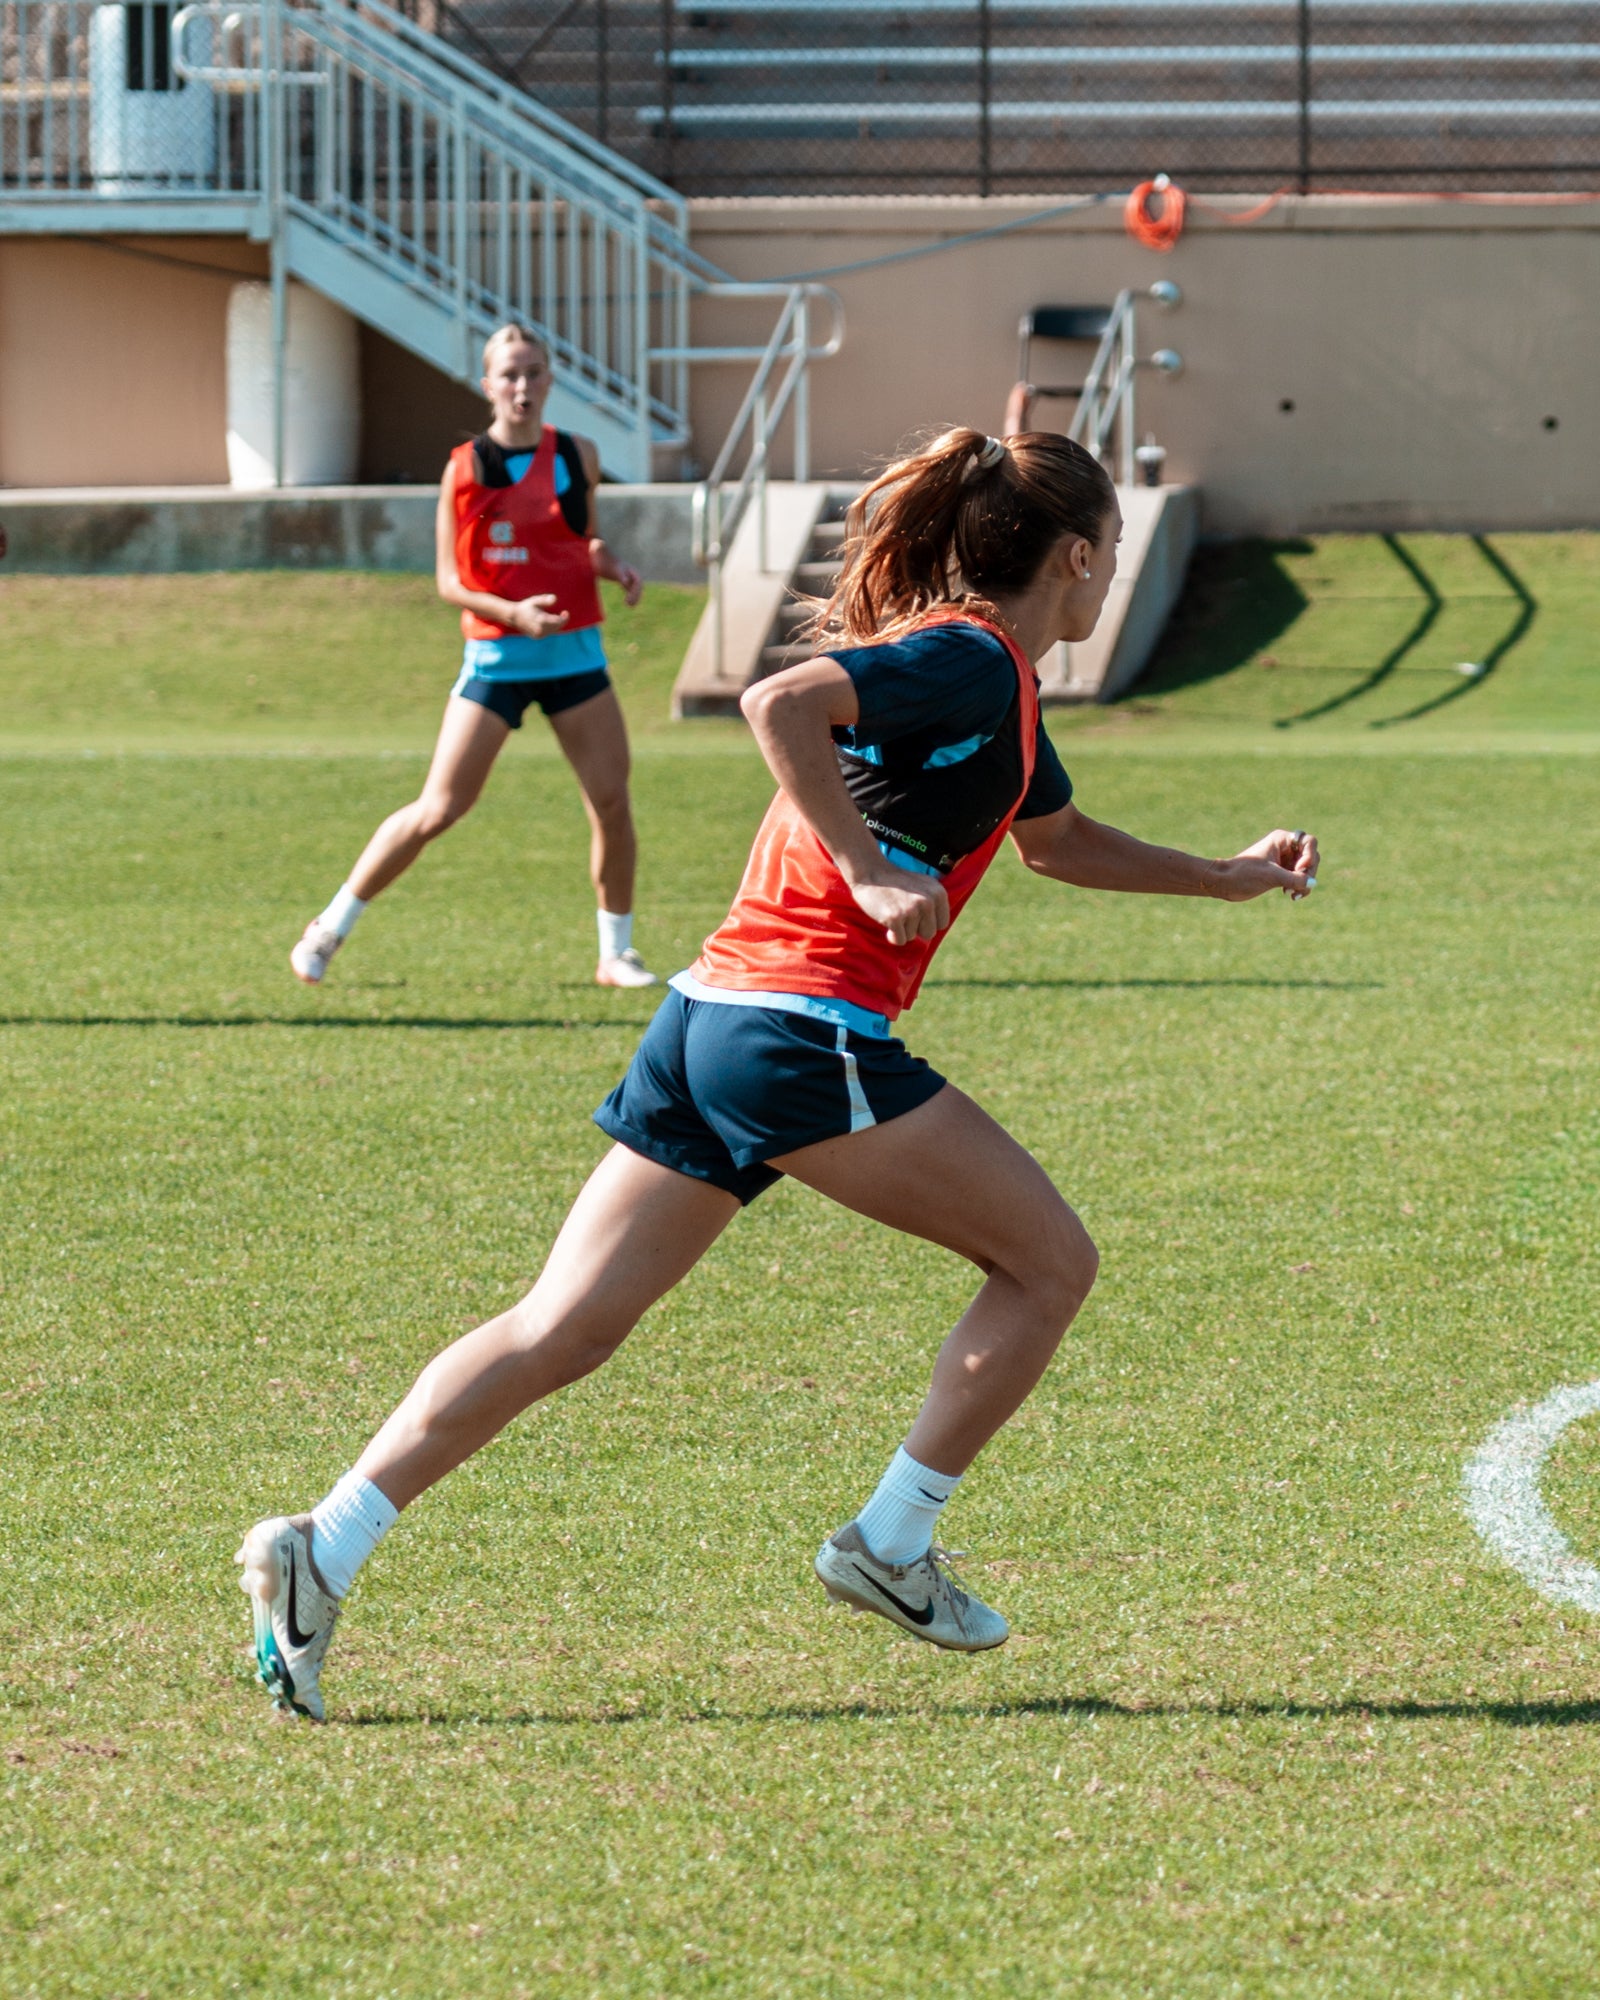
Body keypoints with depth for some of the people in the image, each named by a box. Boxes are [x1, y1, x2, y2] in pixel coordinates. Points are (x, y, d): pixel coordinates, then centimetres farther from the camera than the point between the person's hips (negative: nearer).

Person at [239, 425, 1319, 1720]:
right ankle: (892, 1545, 9)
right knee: (1050, 1261, 6)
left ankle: (328, 1545, -7)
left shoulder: (995, 687, 23)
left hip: (710, 1023, 9)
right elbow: (781, 703, -23)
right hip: (807, 1031, -9)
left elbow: (1062, 840, 41)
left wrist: (1226, 877, 43)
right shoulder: (968, 660, -7)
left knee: (564, 1329, 3)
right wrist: (871, 874, -21)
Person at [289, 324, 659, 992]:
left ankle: (617, 952, 14)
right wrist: (512, 612, -21)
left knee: (611, 799, -2)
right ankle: (331, 927, 7)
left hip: (574, 653, 3)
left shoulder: (577, 456, 5)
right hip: (496, 655, -3)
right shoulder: (468, 466, -6)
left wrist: (615, 567, -3)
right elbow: (450, 580, -5)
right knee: (439, 809, -6)